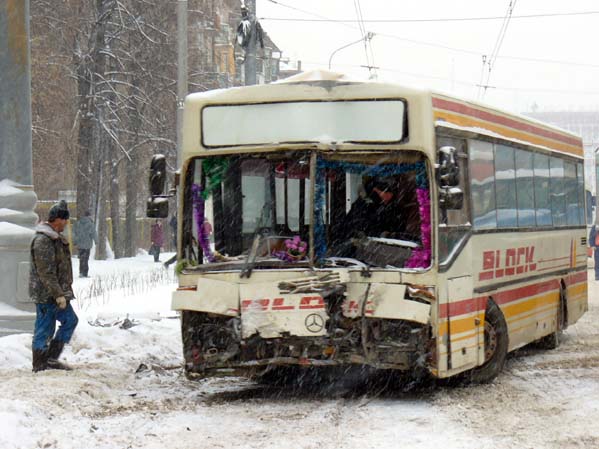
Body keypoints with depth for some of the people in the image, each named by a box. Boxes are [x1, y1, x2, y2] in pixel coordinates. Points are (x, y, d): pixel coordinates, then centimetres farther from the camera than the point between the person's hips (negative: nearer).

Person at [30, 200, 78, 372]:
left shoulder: (56, 238, 14)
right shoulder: (42, 240, -20)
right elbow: (46, 272, -24)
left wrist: (64, 291, 22)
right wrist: (58, 294, -23)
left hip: (58, 293, 10)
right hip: (46, 294, -10)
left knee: (70, 320, 12)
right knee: (44, 329, -1)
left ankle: (51, 358, 16)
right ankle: (39, 365, 9)